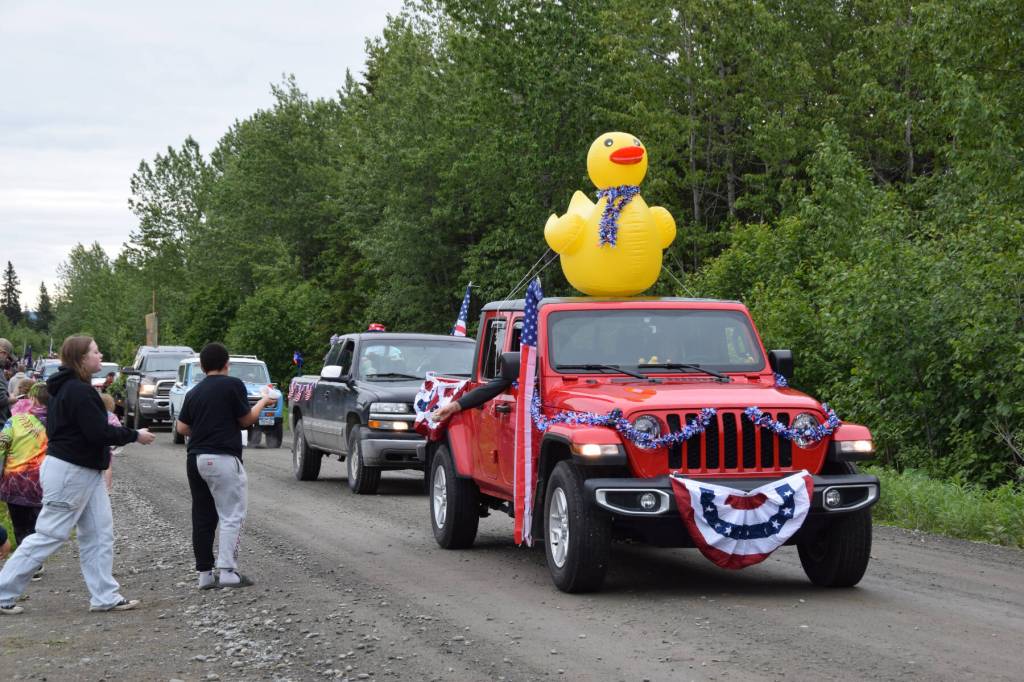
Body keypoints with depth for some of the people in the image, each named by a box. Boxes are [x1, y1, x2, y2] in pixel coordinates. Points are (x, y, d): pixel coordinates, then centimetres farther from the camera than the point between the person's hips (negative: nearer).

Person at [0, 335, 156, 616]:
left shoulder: (66, 388, 13)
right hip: (69, 472, -10)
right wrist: (135, 435, -11)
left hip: (85, 472, 10)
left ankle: (105, 597, 10)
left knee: (99, 534, 8)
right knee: (49, 535, -4)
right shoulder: (79, 392, -19)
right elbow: (99, 432, -23)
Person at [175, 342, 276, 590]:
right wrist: (263, 401, 15)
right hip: (223, 458, -6)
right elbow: (246, 420, -1)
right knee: (232, 516, -3)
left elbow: (181, 427, 12)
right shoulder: (233, 385, -6)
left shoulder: (194, 392, 12)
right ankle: (227, 570, -11)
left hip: (195, 459, 7)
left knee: (202, 517, 9)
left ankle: (205, 573, 9)